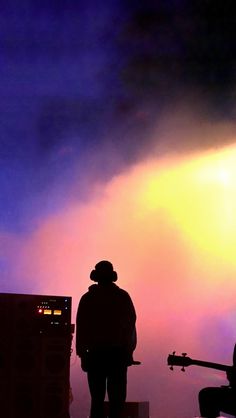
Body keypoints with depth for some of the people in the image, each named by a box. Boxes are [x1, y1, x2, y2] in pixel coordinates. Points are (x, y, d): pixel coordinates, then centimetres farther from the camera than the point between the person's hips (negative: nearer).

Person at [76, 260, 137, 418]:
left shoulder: (87, 298, 1)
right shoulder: (123, 296, 2)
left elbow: (81, 328, 0)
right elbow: (131, 323, 2)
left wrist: (82, 353, 4)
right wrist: (129, 351, 7)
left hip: (96, 353, 0)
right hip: (119, 353, 0)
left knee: (97, 398, 4)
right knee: (117, 397, 6)